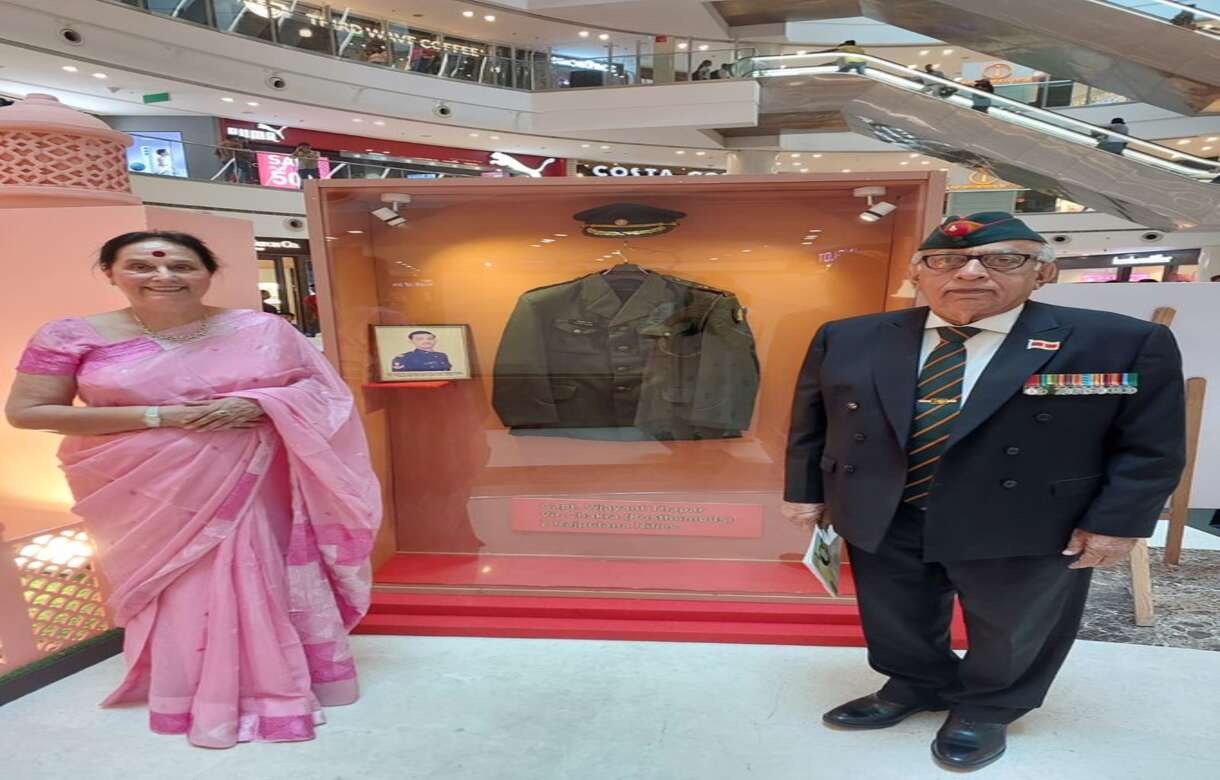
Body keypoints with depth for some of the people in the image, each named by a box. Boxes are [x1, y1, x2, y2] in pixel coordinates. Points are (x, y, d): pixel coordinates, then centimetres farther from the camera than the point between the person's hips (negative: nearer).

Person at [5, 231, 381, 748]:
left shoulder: (261, 329, -2)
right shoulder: (75, 336, -2)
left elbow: (322, 387, 0)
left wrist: (255, 404, -20)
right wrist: (160, 417, -14)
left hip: (252, 481, 1)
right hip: (146, 489, 0)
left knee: (260, 577, 5)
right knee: (177, 586, 5)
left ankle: (275, 680, 25)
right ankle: (205, 698, 24)